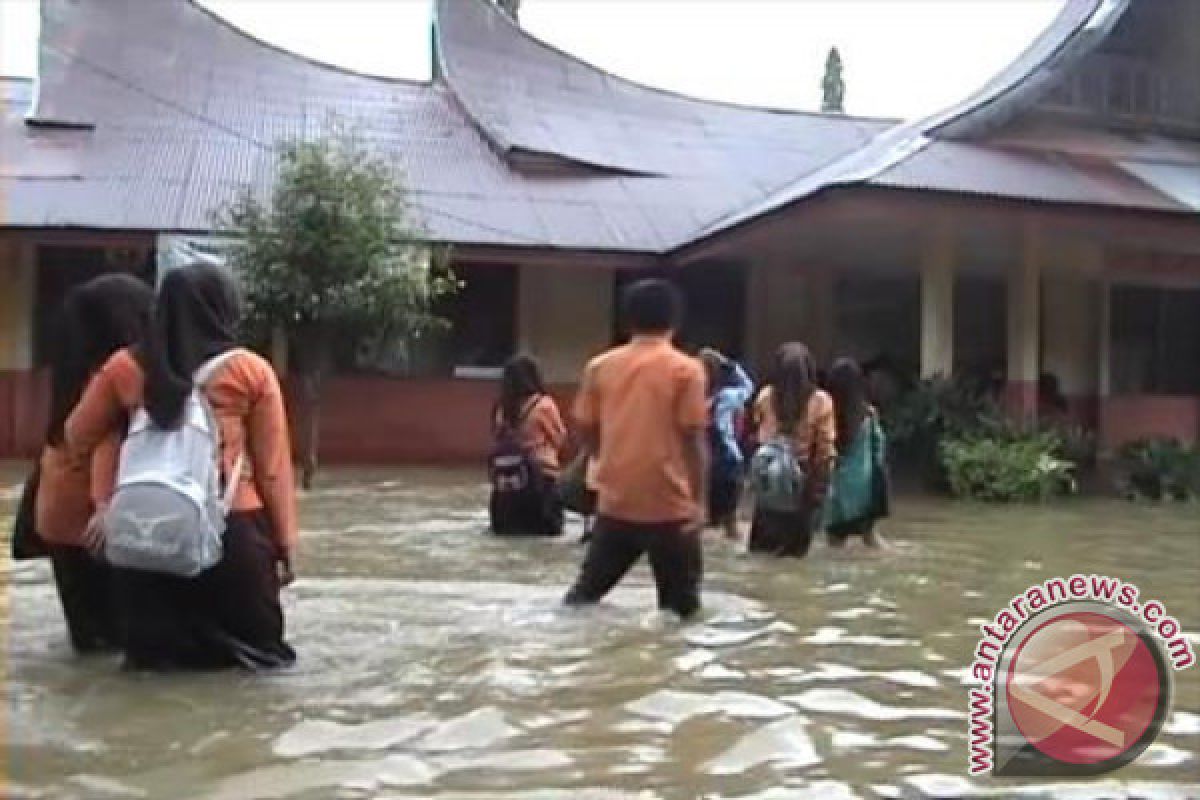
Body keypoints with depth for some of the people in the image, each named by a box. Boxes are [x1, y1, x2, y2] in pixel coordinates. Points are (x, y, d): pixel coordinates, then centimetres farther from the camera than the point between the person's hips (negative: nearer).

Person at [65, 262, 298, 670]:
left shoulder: (125, 367, 4)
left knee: (154, 648, 18)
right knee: (251, 639, 16)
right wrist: (284, 543, 7)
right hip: (234, 527, -2)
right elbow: (274, 467, 0)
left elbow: (78, 438, 16)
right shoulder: (252, 372, -2)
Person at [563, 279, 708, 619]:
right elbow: (693, 438, -10)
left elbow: (587, 430, 8)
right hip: (669, 504, -3)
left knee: (588, 589, 17)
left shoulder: (600, 366, 4)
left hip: (615, 501, 3)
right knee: (680, 604, 9)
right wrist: (700, 501, -6)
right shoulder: (685, 369, -6)